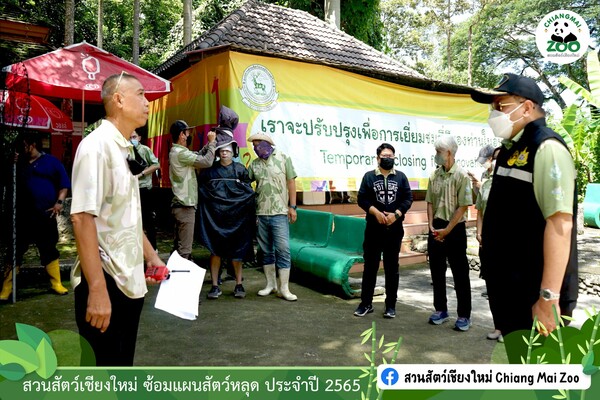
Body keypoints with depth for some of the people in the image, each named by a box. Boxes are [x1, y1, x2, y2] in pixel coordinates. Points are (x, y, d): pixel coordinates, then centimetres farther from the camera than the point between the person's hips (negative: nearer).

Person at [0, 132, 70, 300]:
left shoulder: (50, 161, 5)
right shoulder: (20, 163, 14)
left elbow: (64, 184, 3)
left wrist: (59, 201, -11)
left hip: (45, 216, -2)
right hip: (22, 216, 2)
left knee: (49, 250, 9)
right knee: (15, 252, 4)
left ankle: (56, 284, 20)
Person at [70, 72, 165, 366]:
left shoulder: (126, 150, 13)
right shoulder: (96, 146, -14)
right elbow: (82, 218, -22)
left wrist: (151, 256, 20)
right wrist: (97, 290, -25)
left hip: (131, 281, 9)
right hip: (105, 282, -9)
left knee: (123, 363, 18)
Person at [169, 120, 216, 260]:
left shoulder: (176, 151, 15)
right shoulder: (181, 153, -17)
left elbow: (198, 155, 15)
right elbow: (206, 162, -20)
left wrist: (209, 143, 7)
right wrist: (212, 142, -8)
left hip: (180, 204, 10)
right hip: (185, 206, -10)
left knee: (179, 246, 16)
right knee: (185, 249, -7)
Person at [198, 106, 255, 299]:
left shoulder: (240, 170, 4)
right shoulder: (210, 170, 5)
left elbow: (249, 194, 5)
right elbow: (201, 191, 10)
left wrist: (252, 216, 0)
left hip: (236, 217, -1)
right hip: (214, 216, 1)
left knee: (236, 251, 5)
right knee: (215, 250, 4)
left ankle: (239, 285, 17)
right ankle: (215, 286, 13)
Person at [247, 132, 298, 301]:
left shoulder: (283, 159, 1)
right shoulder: (254, 164, 8)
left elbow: (291, 182, 0)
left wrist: (292, 206, -5)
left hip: (279, 213, -3)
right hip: (260, 213, 4)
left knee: (283, 249, -5)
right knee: (266, 251, 11)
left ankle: (284, 289, 2)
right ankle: (270, 285, 23)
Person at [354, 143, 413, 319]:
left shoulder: (401, 177, 6)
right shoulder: (369, 176, 3)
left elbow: (408, 198, 1)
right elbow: (362, 199, -3)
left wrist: (395, 214, -14)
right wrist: (376, 212, -17)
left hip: (394, 229, 1)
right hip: (374, 228, -1)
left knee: (392, 267, 8)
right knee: (370, 266, 6)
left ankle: (390, 305, 18)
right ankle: (366, 303, 17)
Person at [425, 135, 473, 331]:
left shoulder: (461, 175, -10)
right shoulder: (434, 175, 6)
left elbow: (463, 206, -13)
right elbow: (430, 203, 9)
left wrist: (447, 230, -14)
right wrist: (432, 226, -2)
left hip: (455, 229, -5)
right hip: (436, 229, 6)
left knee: (460, 273, 2)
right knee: (437, 271, 12)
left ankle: (464, 315, 13)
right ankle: (441, 310, 26)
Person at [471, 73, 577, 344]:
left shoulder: (546, 148, -16)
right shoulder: (510, 149, 12)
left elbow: (560, 224, -24)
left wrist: (549, 297, -26)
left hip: (534, 297, -9)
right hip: (509, 288, 9)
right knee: (517, 358, 21)